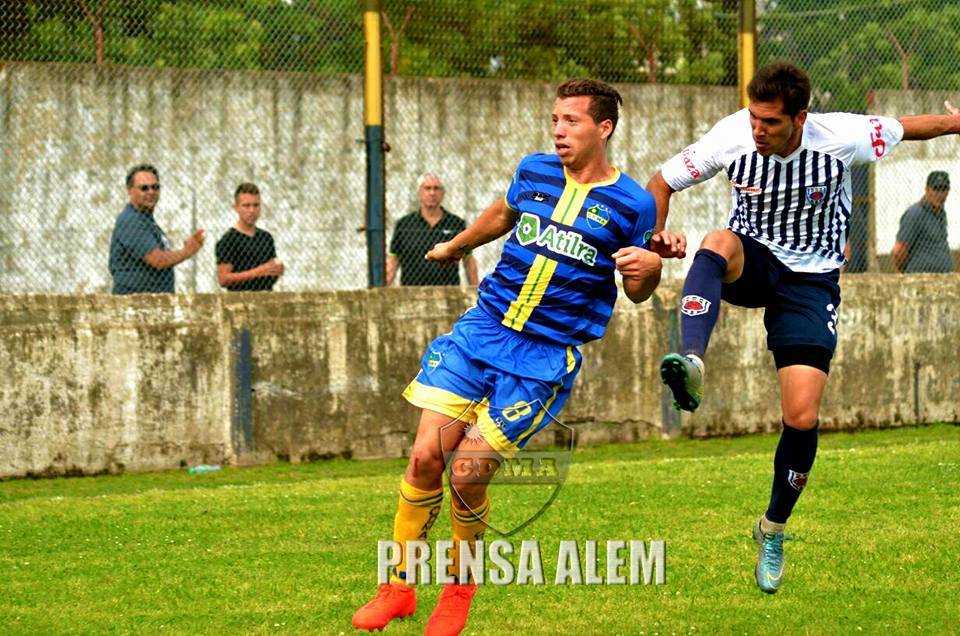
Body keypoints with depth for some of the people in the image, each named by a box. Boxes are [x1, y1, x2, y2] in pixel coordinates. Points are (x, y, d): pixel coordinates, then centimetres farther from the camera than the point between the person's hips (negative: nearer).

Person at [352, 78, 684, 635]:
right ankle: (399, 588, 10)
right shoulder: (535, 171, 6)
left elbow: (637, 293, 6)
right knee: (426, 457, -5)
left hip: (544, 360, -4)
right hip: (480, 332, 4)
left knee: (467, 475, -10)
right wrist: (456, 245, 46)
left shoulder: (633, 204, -6)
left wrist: (651, 264, -16)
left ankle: (460, 589, 16)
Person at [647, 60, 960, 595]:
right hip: (752, 261, 1)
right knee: (719, 243, -38)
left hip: (810, 280, -1)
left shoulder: (841, 139, -20)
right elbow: (664, 181, -4)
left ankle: (774, 529, 14)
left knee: (802, 418, -11)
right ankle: (691, 365, -55)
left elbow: (902, 128, 0)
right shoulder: (731, 140, -18)